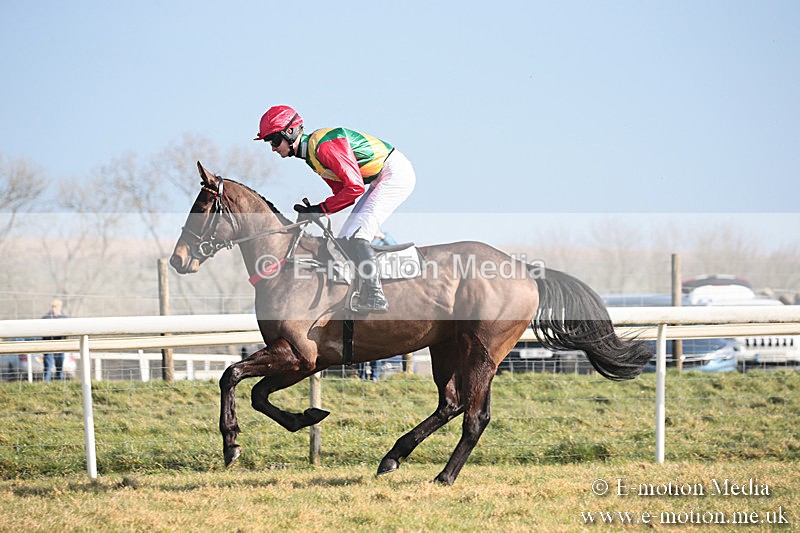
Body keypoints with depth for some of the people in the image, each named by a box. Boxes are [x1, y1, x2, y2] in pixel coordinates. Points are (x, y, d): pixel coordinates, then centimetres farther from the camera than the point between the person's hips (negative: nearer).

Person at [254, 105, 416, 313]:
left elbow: (355, 187, -27)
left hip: (397, 173, -11)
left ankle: (375, 297, -21)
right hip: (379, 179, 11)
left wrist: (321, 209, -21)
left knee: (355, 235, -19)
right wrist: (311, 212, -4)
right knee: (345, 239, 8)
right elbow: (341, 189, 11)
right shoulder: (310, 154, 8)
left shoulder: (325, 146, -24)